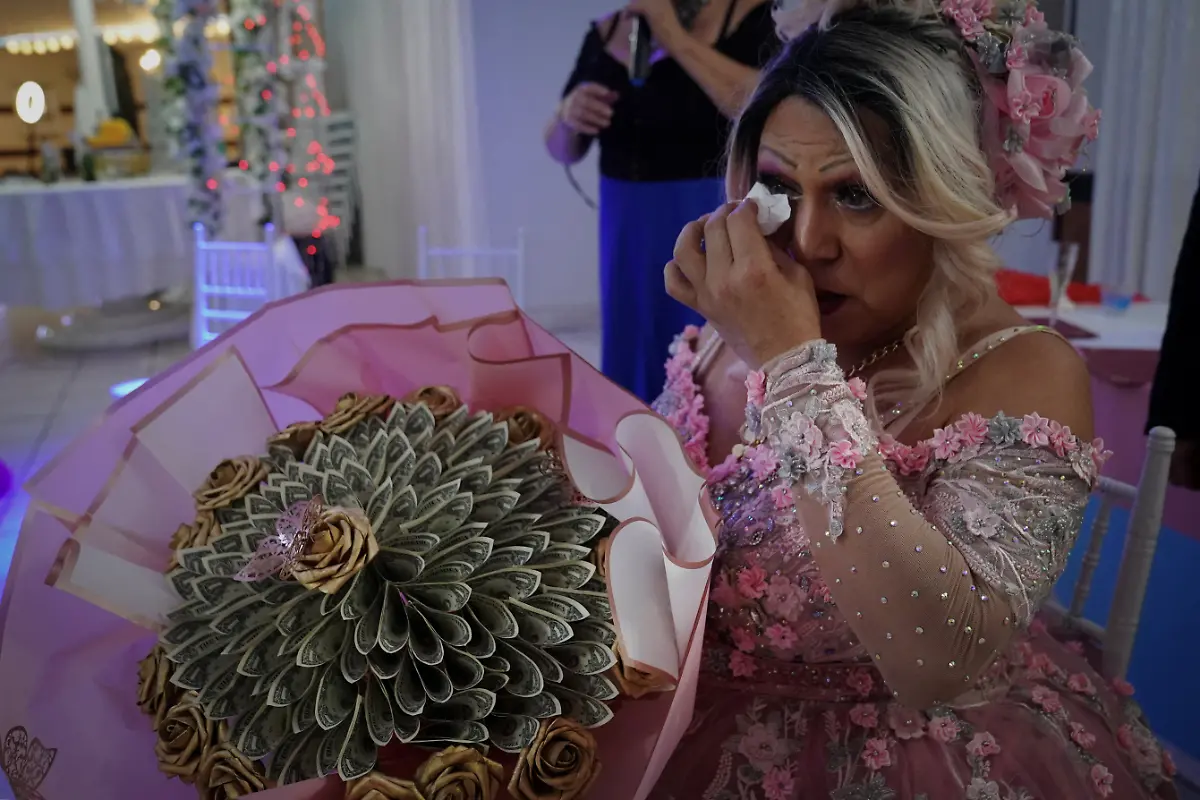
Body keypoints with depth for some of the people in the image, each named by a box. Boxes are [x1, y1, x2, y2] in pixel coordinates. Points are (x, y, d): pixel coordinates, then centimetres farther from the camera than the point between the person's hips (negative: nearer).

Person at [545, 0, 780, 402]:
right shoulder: (607, 32, 9)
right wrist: (568, 117, -10)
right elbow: (563, 150, 13)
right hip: (630, 234, 5)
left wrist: (677, 39, -19)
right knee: (636, 373, 10)